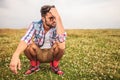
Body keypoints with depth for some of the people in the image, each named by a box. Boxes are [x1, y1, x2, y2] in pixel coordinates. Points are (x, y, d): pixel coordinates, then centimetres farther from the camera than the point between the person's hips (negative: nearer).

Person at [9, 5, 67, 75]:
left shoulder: (57, 26, -19)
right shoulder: (35, 25, -18)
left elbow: (62, 39, -42)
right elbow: (26, 39, -35)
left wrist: (58, 17, -42)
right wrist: (15, 55, -53)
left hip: (51, 55, 0)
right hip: (38, 54, 1)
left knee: (61, 45, -32)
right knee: (28, 44, -30)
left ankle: (55, 65, -3)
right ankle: (34, 65, -1)